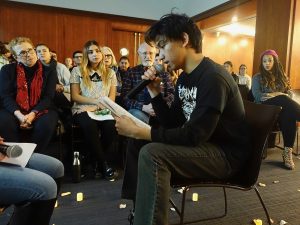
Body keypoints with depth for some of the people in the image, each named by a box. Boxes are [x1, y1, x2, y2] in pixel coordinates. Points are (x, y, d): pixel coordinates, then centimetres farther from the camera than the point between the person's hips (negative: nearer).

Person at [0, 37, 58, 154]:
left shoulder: (49, 71, 5)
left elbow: (48, 97, -4)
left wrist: (33, 114, -21)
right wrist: (19, 114, -21)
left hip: (40, 110, 0)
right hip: (15, 111, 1)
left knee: (46, 124, -33)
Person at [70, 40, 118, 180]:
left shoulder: (110, 73, 14)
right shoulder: (77, 71, 8)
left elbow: (111, 97, 8)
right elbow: (75, 96, 0)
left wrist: (104, 106, -14)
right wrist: (97, 101, -12)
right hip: (83, 109, -1)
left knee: (111, 125, -33)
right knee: (90, 125, -37)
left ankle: (98, 163, -12)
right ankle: (103, 164, -19)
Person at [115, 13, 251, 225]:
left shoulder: (213, 78, -22)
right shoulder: (184, 78, 7)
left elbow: (193, 136, -27)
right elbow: (172, 124, 7)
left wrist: (137, 131, -26)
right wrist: (155, 91, -4)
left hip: (226, 154, -9)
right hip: (201, 144, 9)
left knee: (152, 154, -29)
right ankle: (138, 206, 20)